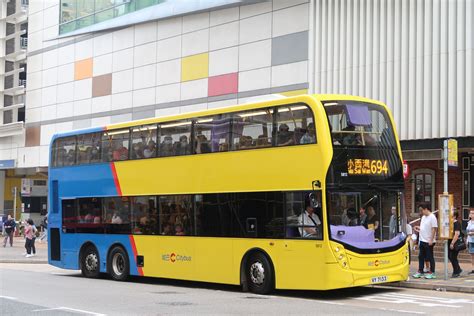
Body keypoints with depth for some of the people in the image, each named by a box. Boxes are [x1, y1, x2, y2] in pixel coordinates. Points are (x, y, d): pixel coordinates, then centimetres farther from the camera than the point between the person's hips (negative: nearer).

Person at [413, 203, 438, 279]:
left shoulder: (432, 217, -13)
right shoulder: (423, 217, 14)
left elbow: (434, 229, -17)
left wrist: (431, 240, -20)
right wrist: (418, 228, 5)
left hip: (428, 241, -8)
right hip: (422, 240, 8)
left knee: (430, 257, 0)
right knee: (421, 257, 11)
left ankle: (432, 273, 8)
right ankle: (420, 271, 18)